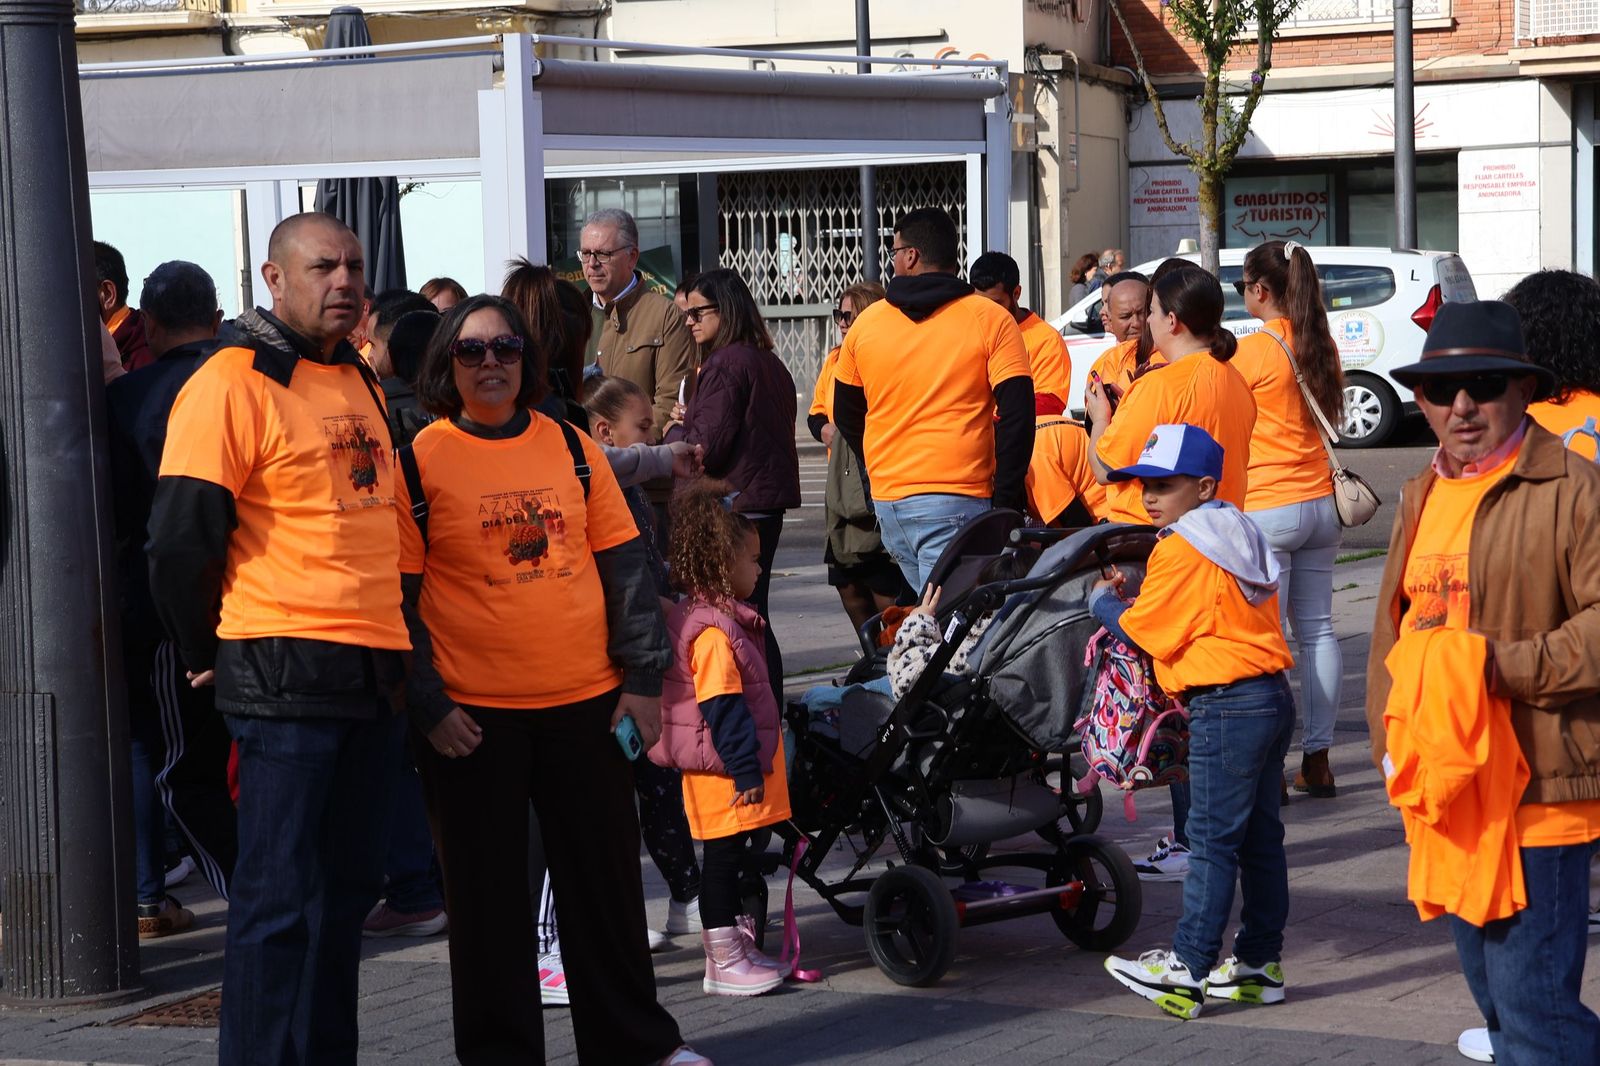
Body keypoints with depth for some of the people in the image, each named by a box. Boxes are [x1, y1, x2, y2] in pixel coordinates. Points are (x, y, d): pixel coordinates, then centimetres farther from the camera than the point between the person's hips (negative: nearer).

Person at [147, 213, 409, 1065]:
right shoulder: (233, 382, -9)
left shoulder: (358, 383, 17)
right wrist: (209, 656, -4)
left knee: (346, 887, 12)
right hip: (286, 674, -8)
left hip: (369, 673, 8)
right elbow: (180, 539, -13)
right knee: (281, 897, -6)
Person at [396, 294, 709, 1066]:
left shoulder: (571, 449, 7)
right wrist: (427, 705, -9)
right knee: (489, 894, 6)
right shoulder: (420, 461, -3)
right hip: (474, 714, -3)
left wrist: (643, 676, 3)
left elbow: (623, 566, 9)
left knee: (607, 878, 11)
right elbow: (398, 596, -4)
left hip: (585, 702, 3)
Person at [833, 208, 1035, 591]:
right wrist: (1005, 501, -5)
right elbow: (1017, 414, -8)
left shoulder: (867, 322, 8)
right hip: (957, 502, -4)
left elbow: (846, 415, 19)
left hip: (886, 501, 4)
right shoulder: (992, 321, -2)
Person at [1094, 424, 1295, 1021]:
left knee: (1211, 840, -6)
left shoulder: (1181, 548, -12)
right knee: (1260, 837, 12)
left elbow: (1145, 633, -10)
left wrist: (1103, 601, 8)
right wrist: (1131, 600, 12)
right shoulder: (1239, 536, 17)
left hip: (1226, 707, -10)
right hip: (1272, 698, 10)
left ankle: (1188, 971, -2)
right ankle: (1260, 965, 17)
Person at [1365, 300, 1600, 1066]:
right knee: (1494, 996, 20)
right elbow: (1392, 626, 20)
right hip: (1444, 789, 8)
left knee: (1532, 1002, -10)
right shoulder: (1421, 496, 14)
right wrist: (1388, 737, 12)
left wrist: (1508, 665, -25)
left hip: (1537, 795, -8)